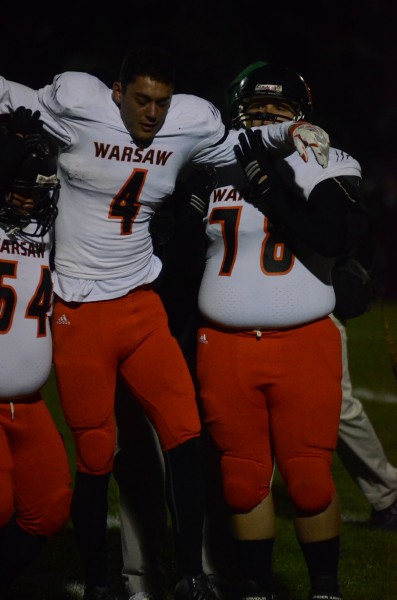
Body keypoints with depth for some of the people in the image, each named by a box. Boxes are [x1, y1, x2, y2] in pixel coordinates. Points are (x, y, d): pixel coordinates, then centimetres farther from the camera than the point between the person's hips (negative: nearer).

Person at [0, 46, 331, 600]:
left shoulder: (191, 123, 1)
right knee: (95, 458, 1)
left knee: (185, 436, -7)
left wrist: (291, 131, 6)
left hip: (142, 306, 4)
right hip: (81, 314, -3)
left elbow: (239, 146, 20)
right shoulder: (78, 105, -11)